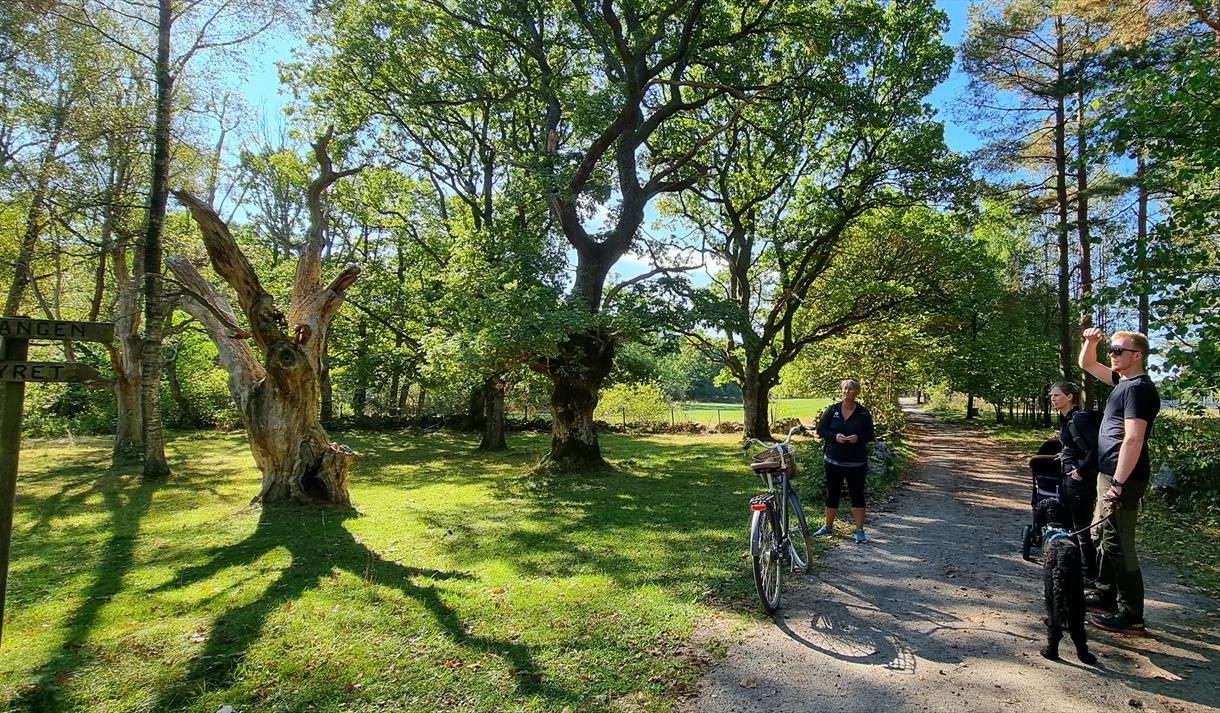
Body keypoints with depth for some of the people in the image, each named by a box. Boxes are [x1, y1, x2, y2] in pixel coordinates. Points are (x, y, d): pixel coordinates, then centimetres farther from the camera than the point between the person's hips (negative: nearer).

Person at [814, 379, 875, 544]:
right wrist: (835, 436, -17)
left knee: (857, 495, 3)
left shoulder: (863, 413, 0)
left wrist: (859, 438, -18)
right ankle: (828, 527, 25)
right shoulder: (832, 410, 1)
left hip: (856, 463, -1)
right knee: (832, 494, 10)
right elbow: (820, 430, 1)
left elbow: (870, 435, 3)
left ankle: (860, 531, 13)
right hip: (833, 461, 1)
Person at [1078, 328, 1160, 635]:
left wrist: (1118, 484, -27)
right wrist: (1089, 342, 8)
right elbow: (1087, 365, 27)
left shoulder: (1139, 388, -16)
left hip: (1122, 478, -10)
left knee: (1119, 545, -5)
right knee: (1105, 538, 19)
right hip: (1109, 473, 10)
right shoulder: (1123, 381, 12)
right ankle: (1106, 596, 31)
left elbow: (1134, 439, -24)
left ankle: (1131, 616, 3)